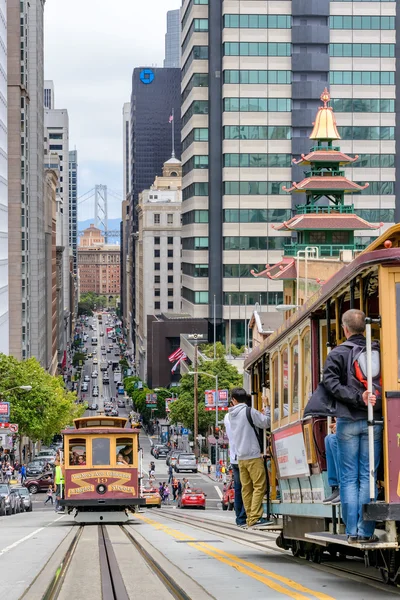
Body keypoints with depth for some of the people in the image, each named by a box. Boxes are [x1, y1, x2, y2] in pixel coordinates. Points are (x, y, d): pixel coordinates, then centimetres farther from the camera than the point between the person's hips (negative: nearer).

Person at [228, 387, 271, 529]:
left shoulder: (231, 415, 10)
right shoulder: (249, 411, -9)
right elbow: (266, 422, -4)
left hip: (240, 457, 7)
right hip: (253, 455, -7)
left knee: (246, 488, 8)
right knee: (259, 486, -7)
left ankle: (250, 519, 8)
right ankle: (255, 518, -14)